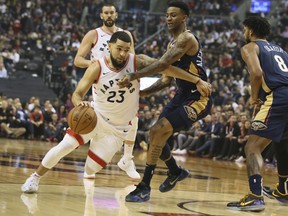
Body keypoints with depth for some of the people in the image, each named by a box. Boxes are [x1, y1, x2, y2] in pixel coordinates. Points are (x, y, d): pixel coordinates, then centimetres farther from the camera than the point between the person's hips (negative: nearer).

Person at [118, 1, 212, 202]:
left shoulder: (187, 38, -17)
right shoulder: (172, 43, 14)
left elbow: (163, 63, -30)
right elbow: (167, 79, 18)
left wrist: (133, 76, -33)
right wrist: (141, 92, 8)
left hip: (198, 99, -10)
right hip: (182, 95, 10)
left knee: (159, 131, -20)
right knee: (157, 133, 10)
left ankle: (145, 187, -15)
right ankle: (176, 172, 35)